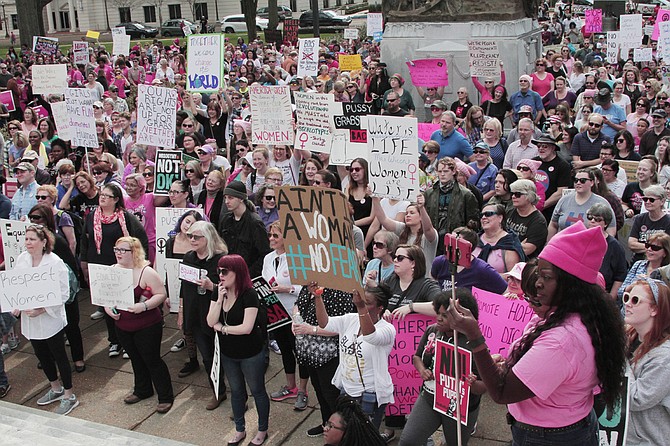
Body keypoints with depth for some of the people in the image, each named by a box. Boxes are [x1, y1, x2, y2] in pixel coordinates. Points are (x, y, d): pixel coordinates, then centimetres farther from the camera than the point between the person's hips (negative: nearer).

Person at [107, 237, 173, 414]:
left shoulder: (146, 272, -19)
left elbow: (161, 294, -18)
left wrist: (144, 306, -29)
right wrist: (107, 307, -7)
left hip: (147, 326, -6)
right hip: (122, 326, 6)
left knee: (152, 360, 2)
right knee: (136, 359, 21)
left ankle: (166, 396, 16)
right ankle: (142, 390, 40)